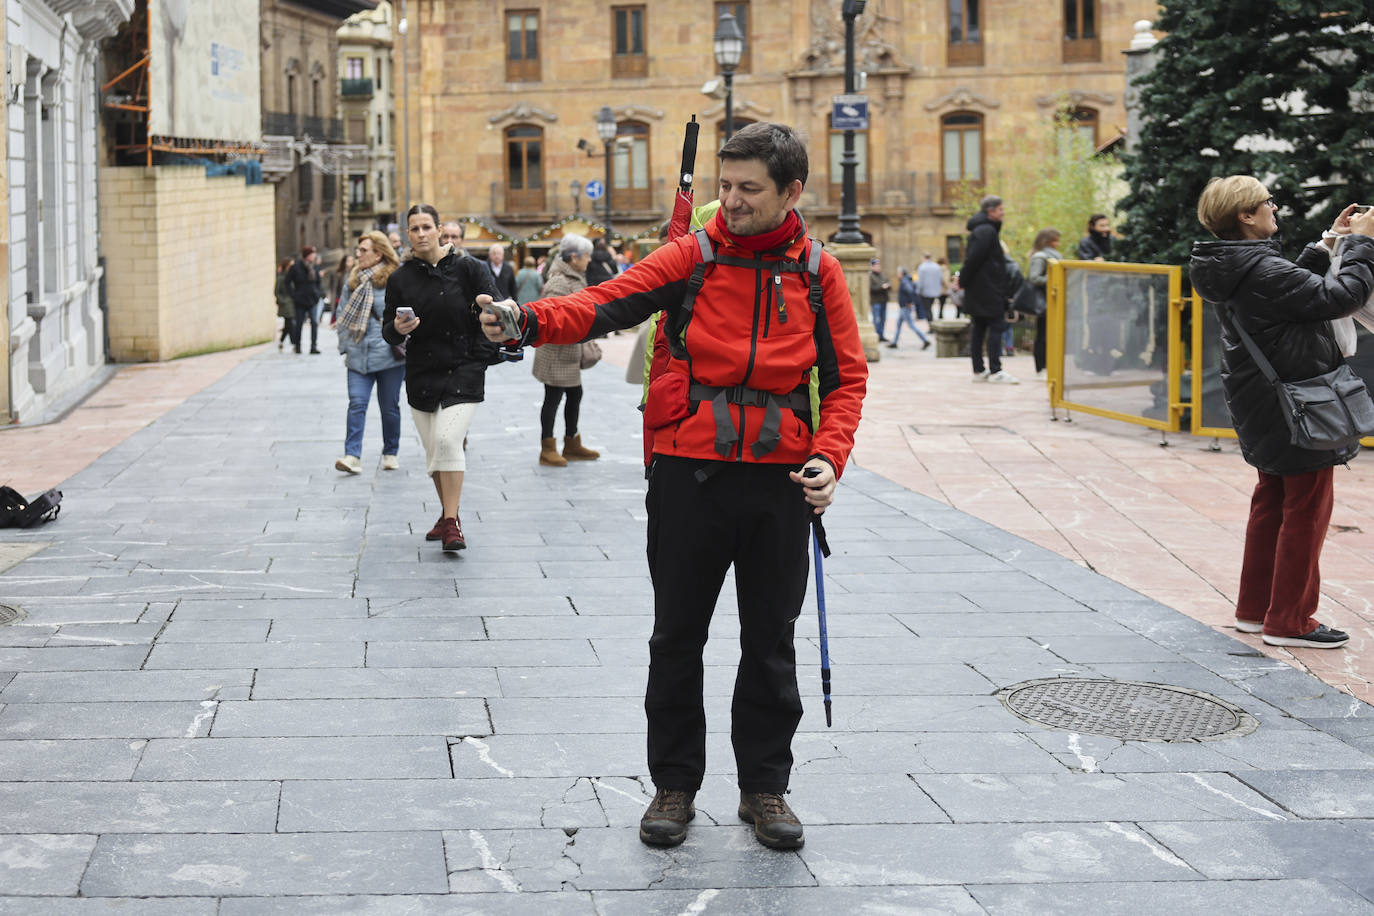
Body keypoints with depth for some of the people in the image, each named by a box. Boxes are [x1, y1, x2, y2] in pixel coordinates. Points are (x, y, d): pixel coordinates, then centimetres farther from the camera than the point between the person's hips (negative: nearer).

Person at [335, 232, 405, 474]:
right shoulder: (353, 279, 11)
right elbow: (342, 313, 17)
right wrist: (345, 344, 9)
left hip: (389, 354, -3)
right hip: (358, 355, 3)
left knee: (389, 406, 7)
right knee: (357, 403, -8)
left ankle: (391, 453, 22)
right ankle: (352, 456, -14)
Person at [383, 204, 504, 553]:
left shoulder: (467, 268, -4)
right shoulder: (400, 278, 4)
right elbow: (388, 332, 6)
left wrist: (482, 355, -4)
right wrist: (397, 329, -16)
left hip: (464, 371, -4)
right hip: (421, 375, 4)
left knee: (448, 439, -21)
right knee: (433, 450, 10)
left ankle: (452, 522, -16)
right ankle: (447, 515, 29)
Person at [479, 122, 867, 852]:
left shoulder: (817, 273, 4)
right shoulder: (692, 257, -1)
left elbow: (847, 376, 6)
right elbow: (608, 303, -14)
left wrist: (829, 456, -9)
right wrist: (532, 321, -32)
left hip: (779, 479, 1)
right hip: (689, 473, -1)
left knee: (770, 640, 10)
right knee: (677, 637, 7)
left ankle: (764, 786, 24)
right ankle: (674, 785, 21)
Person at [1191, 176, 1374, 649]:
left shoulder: (1233, 268, 4)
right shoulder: (1262, 271, -25)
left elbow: (1296, 283, 19)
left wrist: (1328, 243, 13)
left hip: (1263, 408, 10)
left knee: (1271, 504, 19)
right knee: (1306, 511, 0)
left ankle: (1255, 608, 27)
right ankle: (1289, 620, 6)